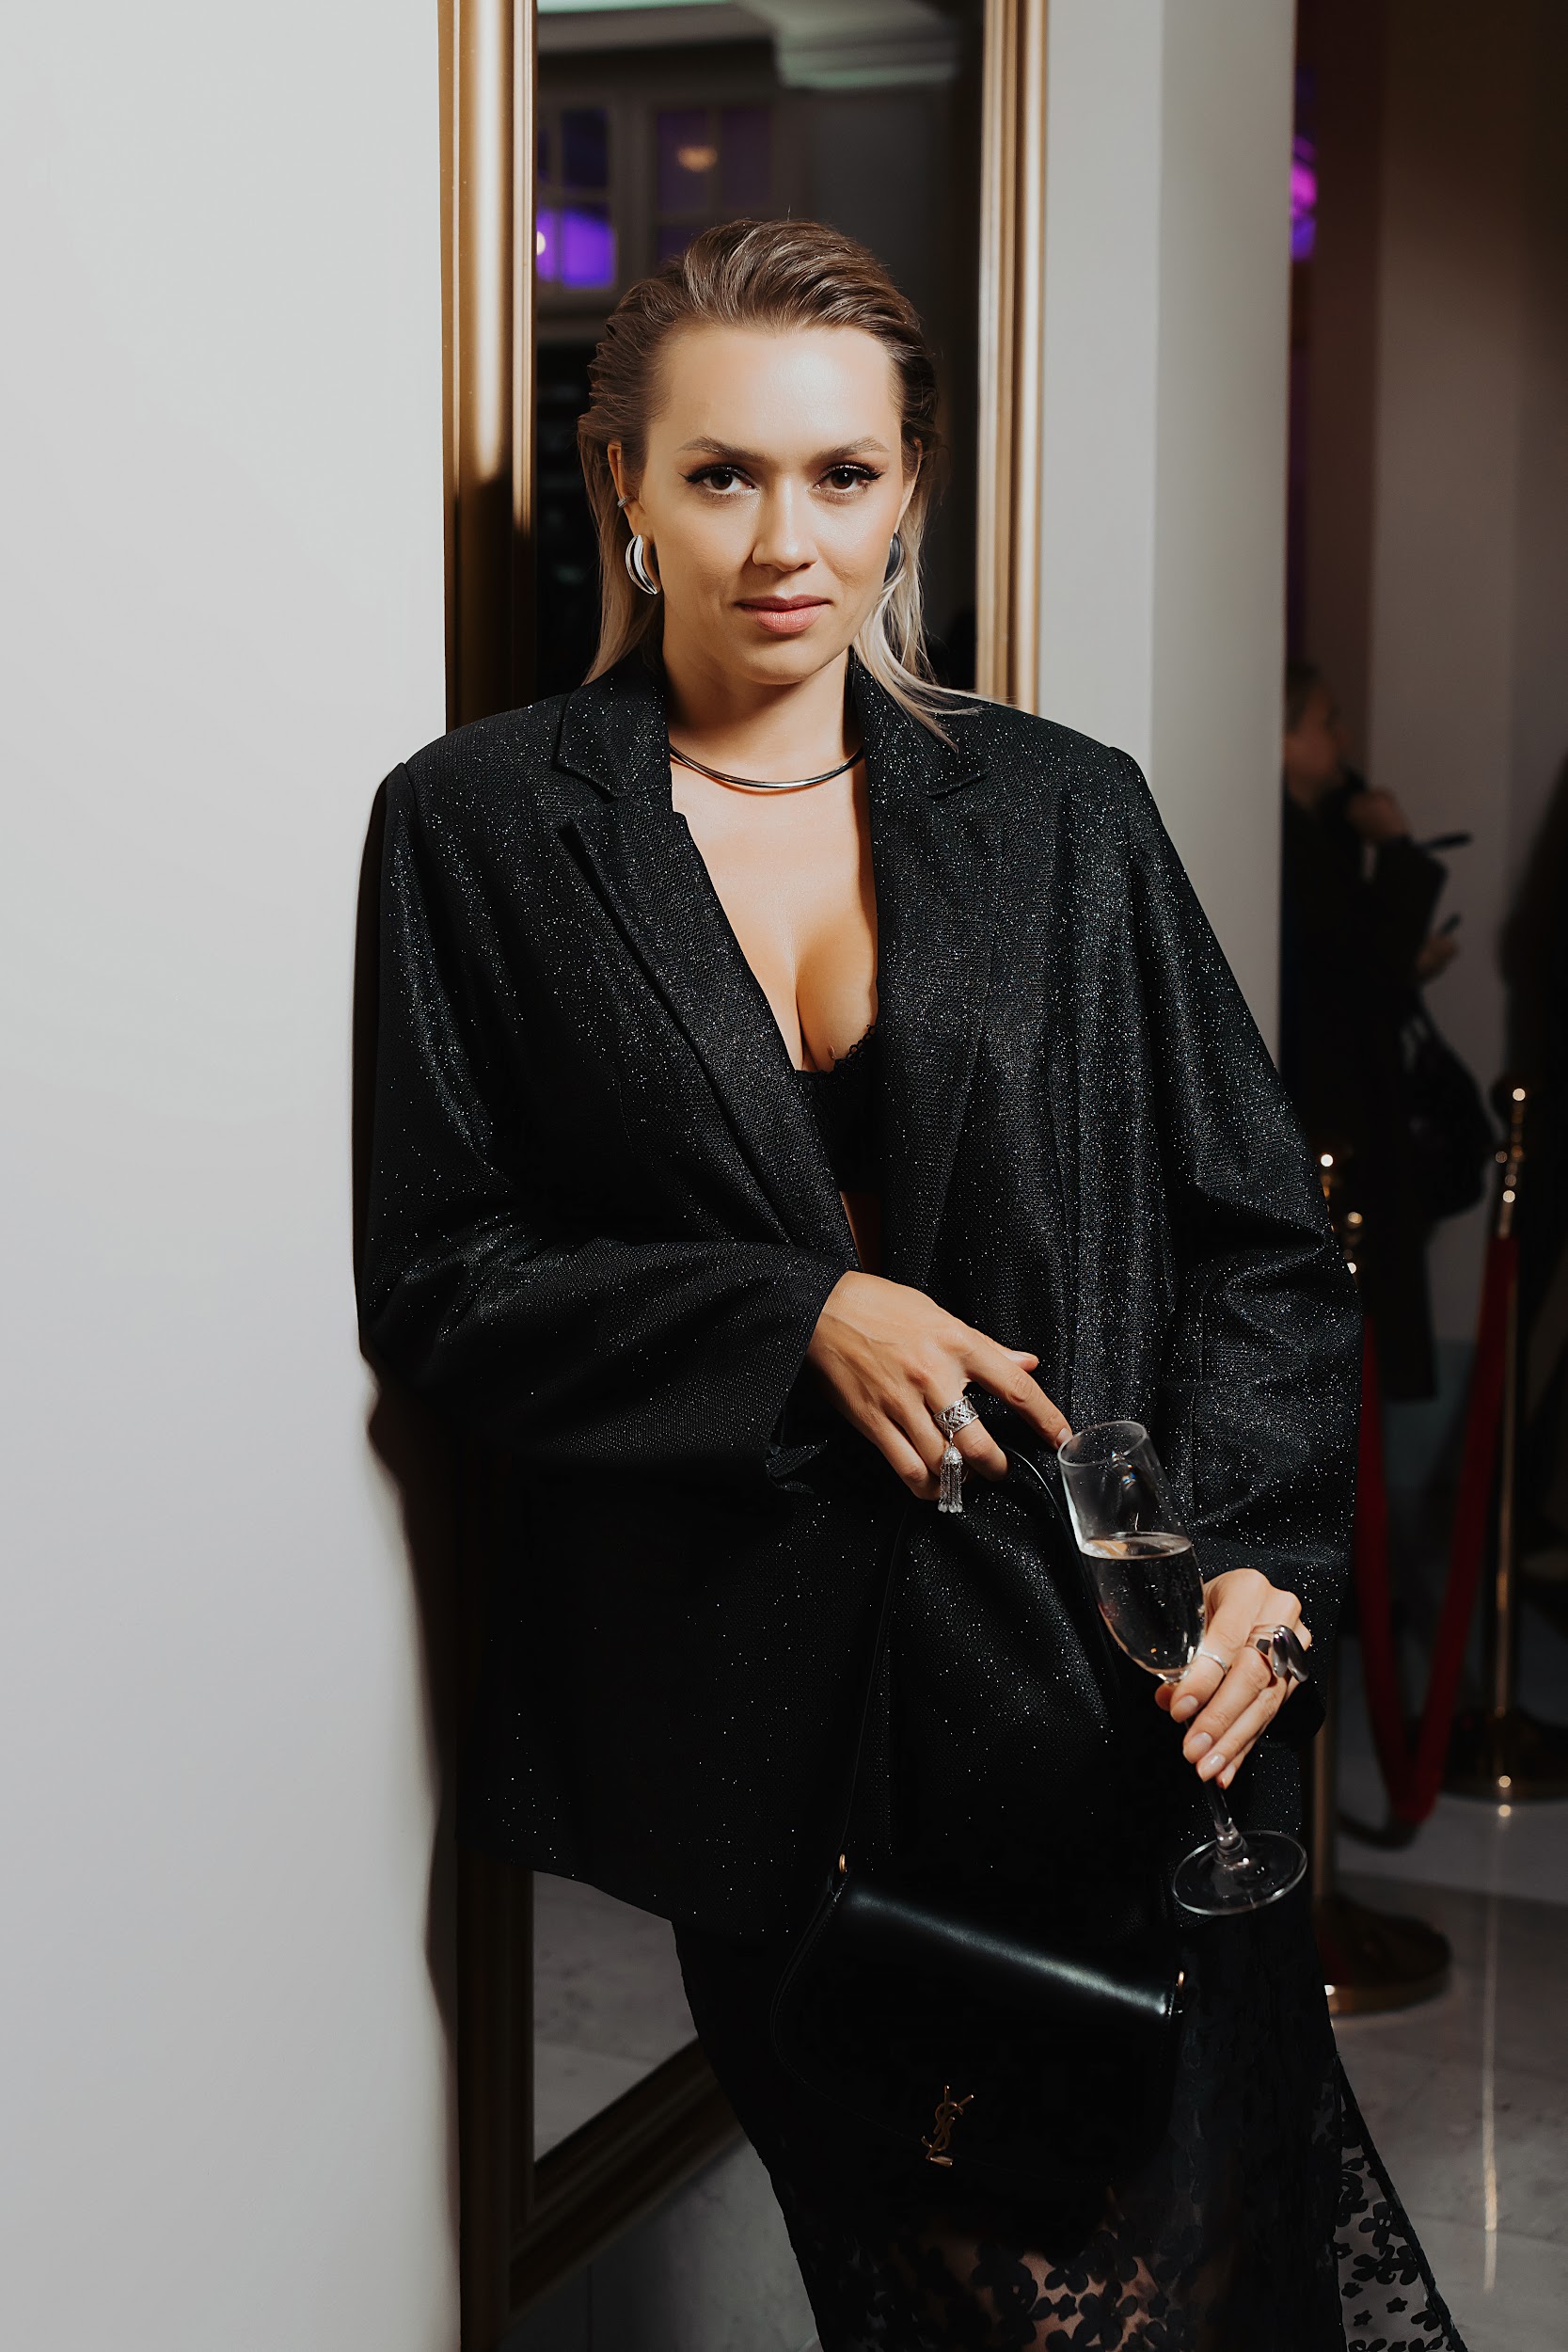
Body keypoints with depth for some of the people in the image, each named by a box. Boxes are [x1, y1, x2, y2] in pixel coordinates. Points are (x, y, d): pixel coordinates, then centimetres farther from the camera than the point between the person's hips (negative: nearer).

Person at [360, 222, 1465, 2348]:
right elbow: (435, 1277, -1)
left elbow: (1261, 1235, 8)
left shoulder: (1065, 816, 7)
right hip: (759, 1712, 0)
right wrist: (799, 1325, -13)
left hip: (1111, 1691, 1)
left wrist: (1254, 1558, -9)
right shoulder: (484, 825, 2)